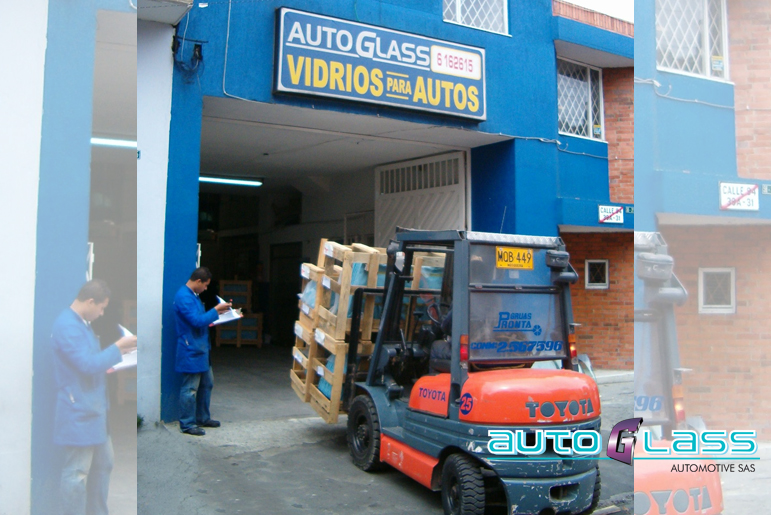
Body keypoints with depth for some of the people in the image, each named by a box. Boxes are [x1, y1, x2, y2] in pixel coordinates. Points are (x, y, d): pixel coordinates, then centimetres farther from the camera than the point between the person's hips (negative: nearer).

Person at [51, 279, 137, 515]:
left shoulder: (82, 323, 12)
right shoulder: (67, 326, -20)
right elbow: (88, 364, -24)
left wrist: (115, 354, 10)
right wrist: (118, 347, -14)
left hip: (94, 410, 11)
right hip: (79, 413, -11)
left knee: (103, 464, 19)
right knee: (77, 473, -1)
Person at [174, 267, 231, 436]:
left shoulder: (192, 295, 13)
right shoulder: (184, 297, -20)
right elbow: (197, 321, -25)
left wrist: (214, 315, 10)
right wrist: (216, 310, -16)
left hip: (200, 349, 11)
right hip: (191, 350, -11)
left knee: (207, 383, 18)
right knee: (190, 388, -1)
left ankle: (202, 418, 29)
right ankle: (187, 424, 10)